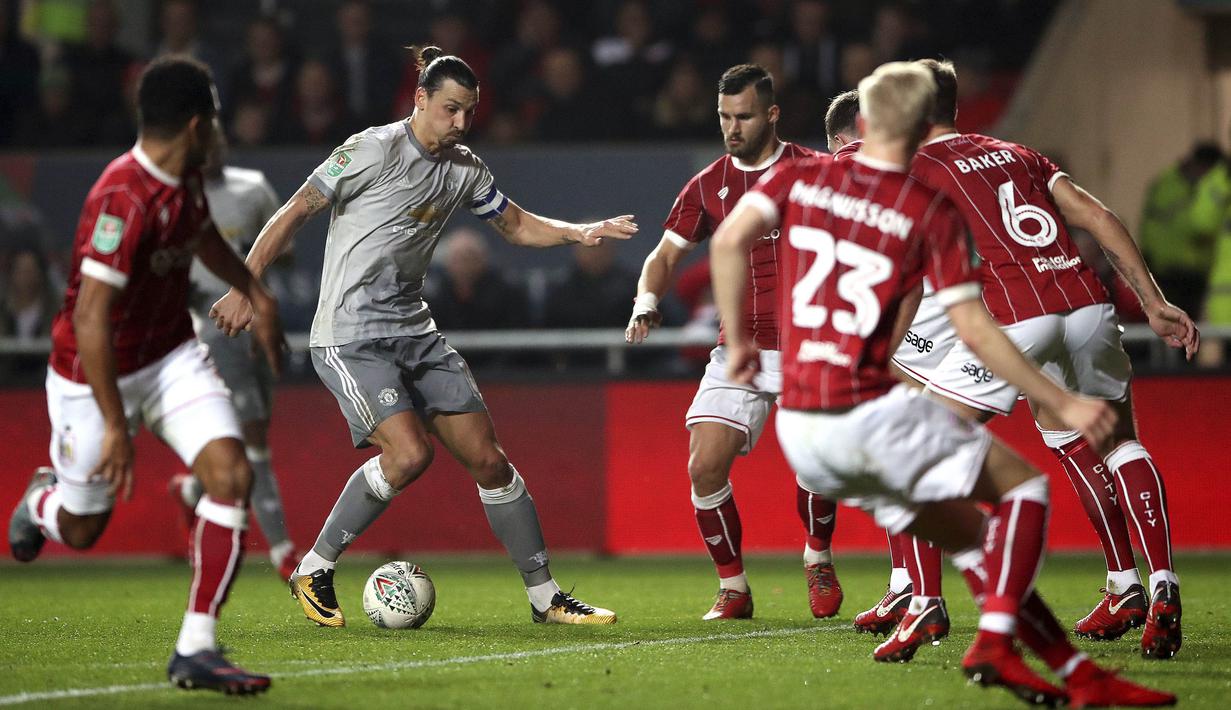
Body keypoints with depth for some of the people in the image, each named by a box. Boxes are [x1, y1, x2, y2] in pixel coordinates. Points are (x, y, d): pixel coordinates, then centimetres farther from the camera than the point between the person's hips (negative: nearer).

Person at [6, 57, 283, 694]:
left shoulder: (184, 178, -2)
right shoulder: (124, 199, -30)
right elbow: (89, 318, -31)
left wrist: (256, 295, 31)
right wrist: (114, 424, -30)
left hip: (170, 356, 7)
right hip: (95, 375, -7)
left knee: (231, 474, -16)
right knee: (81, 531, 9)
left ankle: (195, 650, -12)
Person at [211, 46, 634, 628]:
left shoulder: (464, 169, 9)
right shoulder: (374, 149, -11)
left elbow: (517, 225, 23)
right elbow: (295, 212, -9)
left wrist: (579, 233, 4)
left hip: (415, 331, 7)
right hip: (349, 336, -7)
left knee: (489, 460, 1)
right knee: (410, 453, -25)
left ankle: (545, 597, 11)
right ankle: (314, 570, -7)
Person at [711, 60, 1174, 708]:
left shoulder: (799, 178, 8)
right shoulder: (932, 212, -3)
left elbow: (728, 242, -6)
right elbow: (975, 331, -7)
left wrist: (737, 341, 6)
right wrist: (1063, 406, -1)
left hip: (800, 432, 6)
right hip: (873, 412, -6)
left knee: (971, 535, 18)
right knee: (1023, 486, 11)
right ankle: (994, 639, -9)